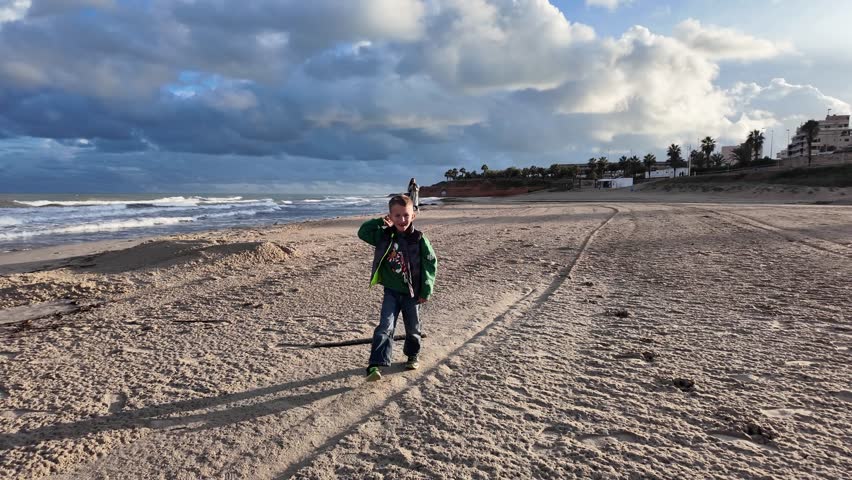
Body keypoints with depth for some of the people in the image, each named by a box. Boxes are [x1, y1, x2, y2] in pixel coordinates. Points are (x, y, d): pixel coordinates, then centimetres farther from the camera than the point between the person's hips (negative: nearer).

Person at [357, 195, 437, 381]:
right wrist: (380, 222, -9)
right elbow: (362, 232, 4)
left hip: (412, 293, 0)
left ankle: (412, 356, 40)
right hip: (391, 291, 0)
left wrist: (426, 291, -7)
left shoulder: (419, 239, -11)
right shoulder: (384, 236, -4)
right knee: (385, 327, -12)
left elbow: (431, 264, -7)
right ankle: (376, 365, -16)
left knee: (412, 328, 16)